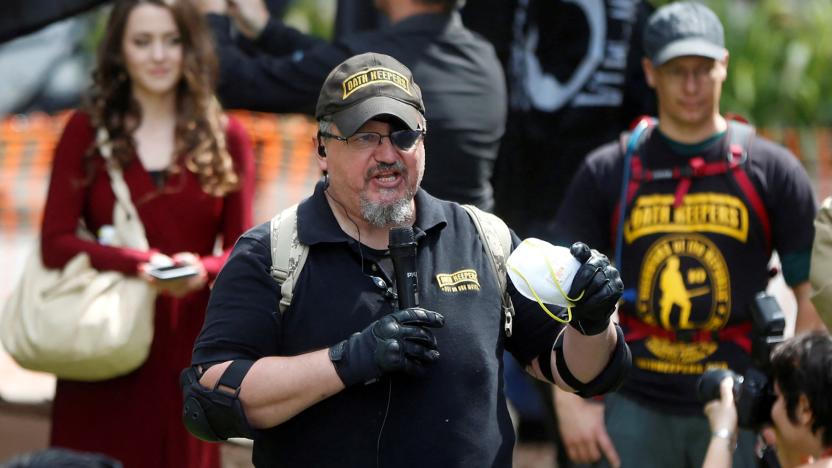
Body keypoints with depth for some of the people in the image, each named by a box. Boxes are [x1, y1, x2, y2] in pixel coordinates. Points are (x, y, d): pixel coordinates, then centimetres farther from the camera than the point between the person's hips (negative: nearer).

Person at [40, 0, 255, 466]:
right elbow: (55, 243, -3)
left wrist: (203, 270, -18)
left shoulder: (226, 139, 6)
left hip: (187, 345, 1)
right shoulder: (86, 131, 4)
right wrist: (139, 264, -19)